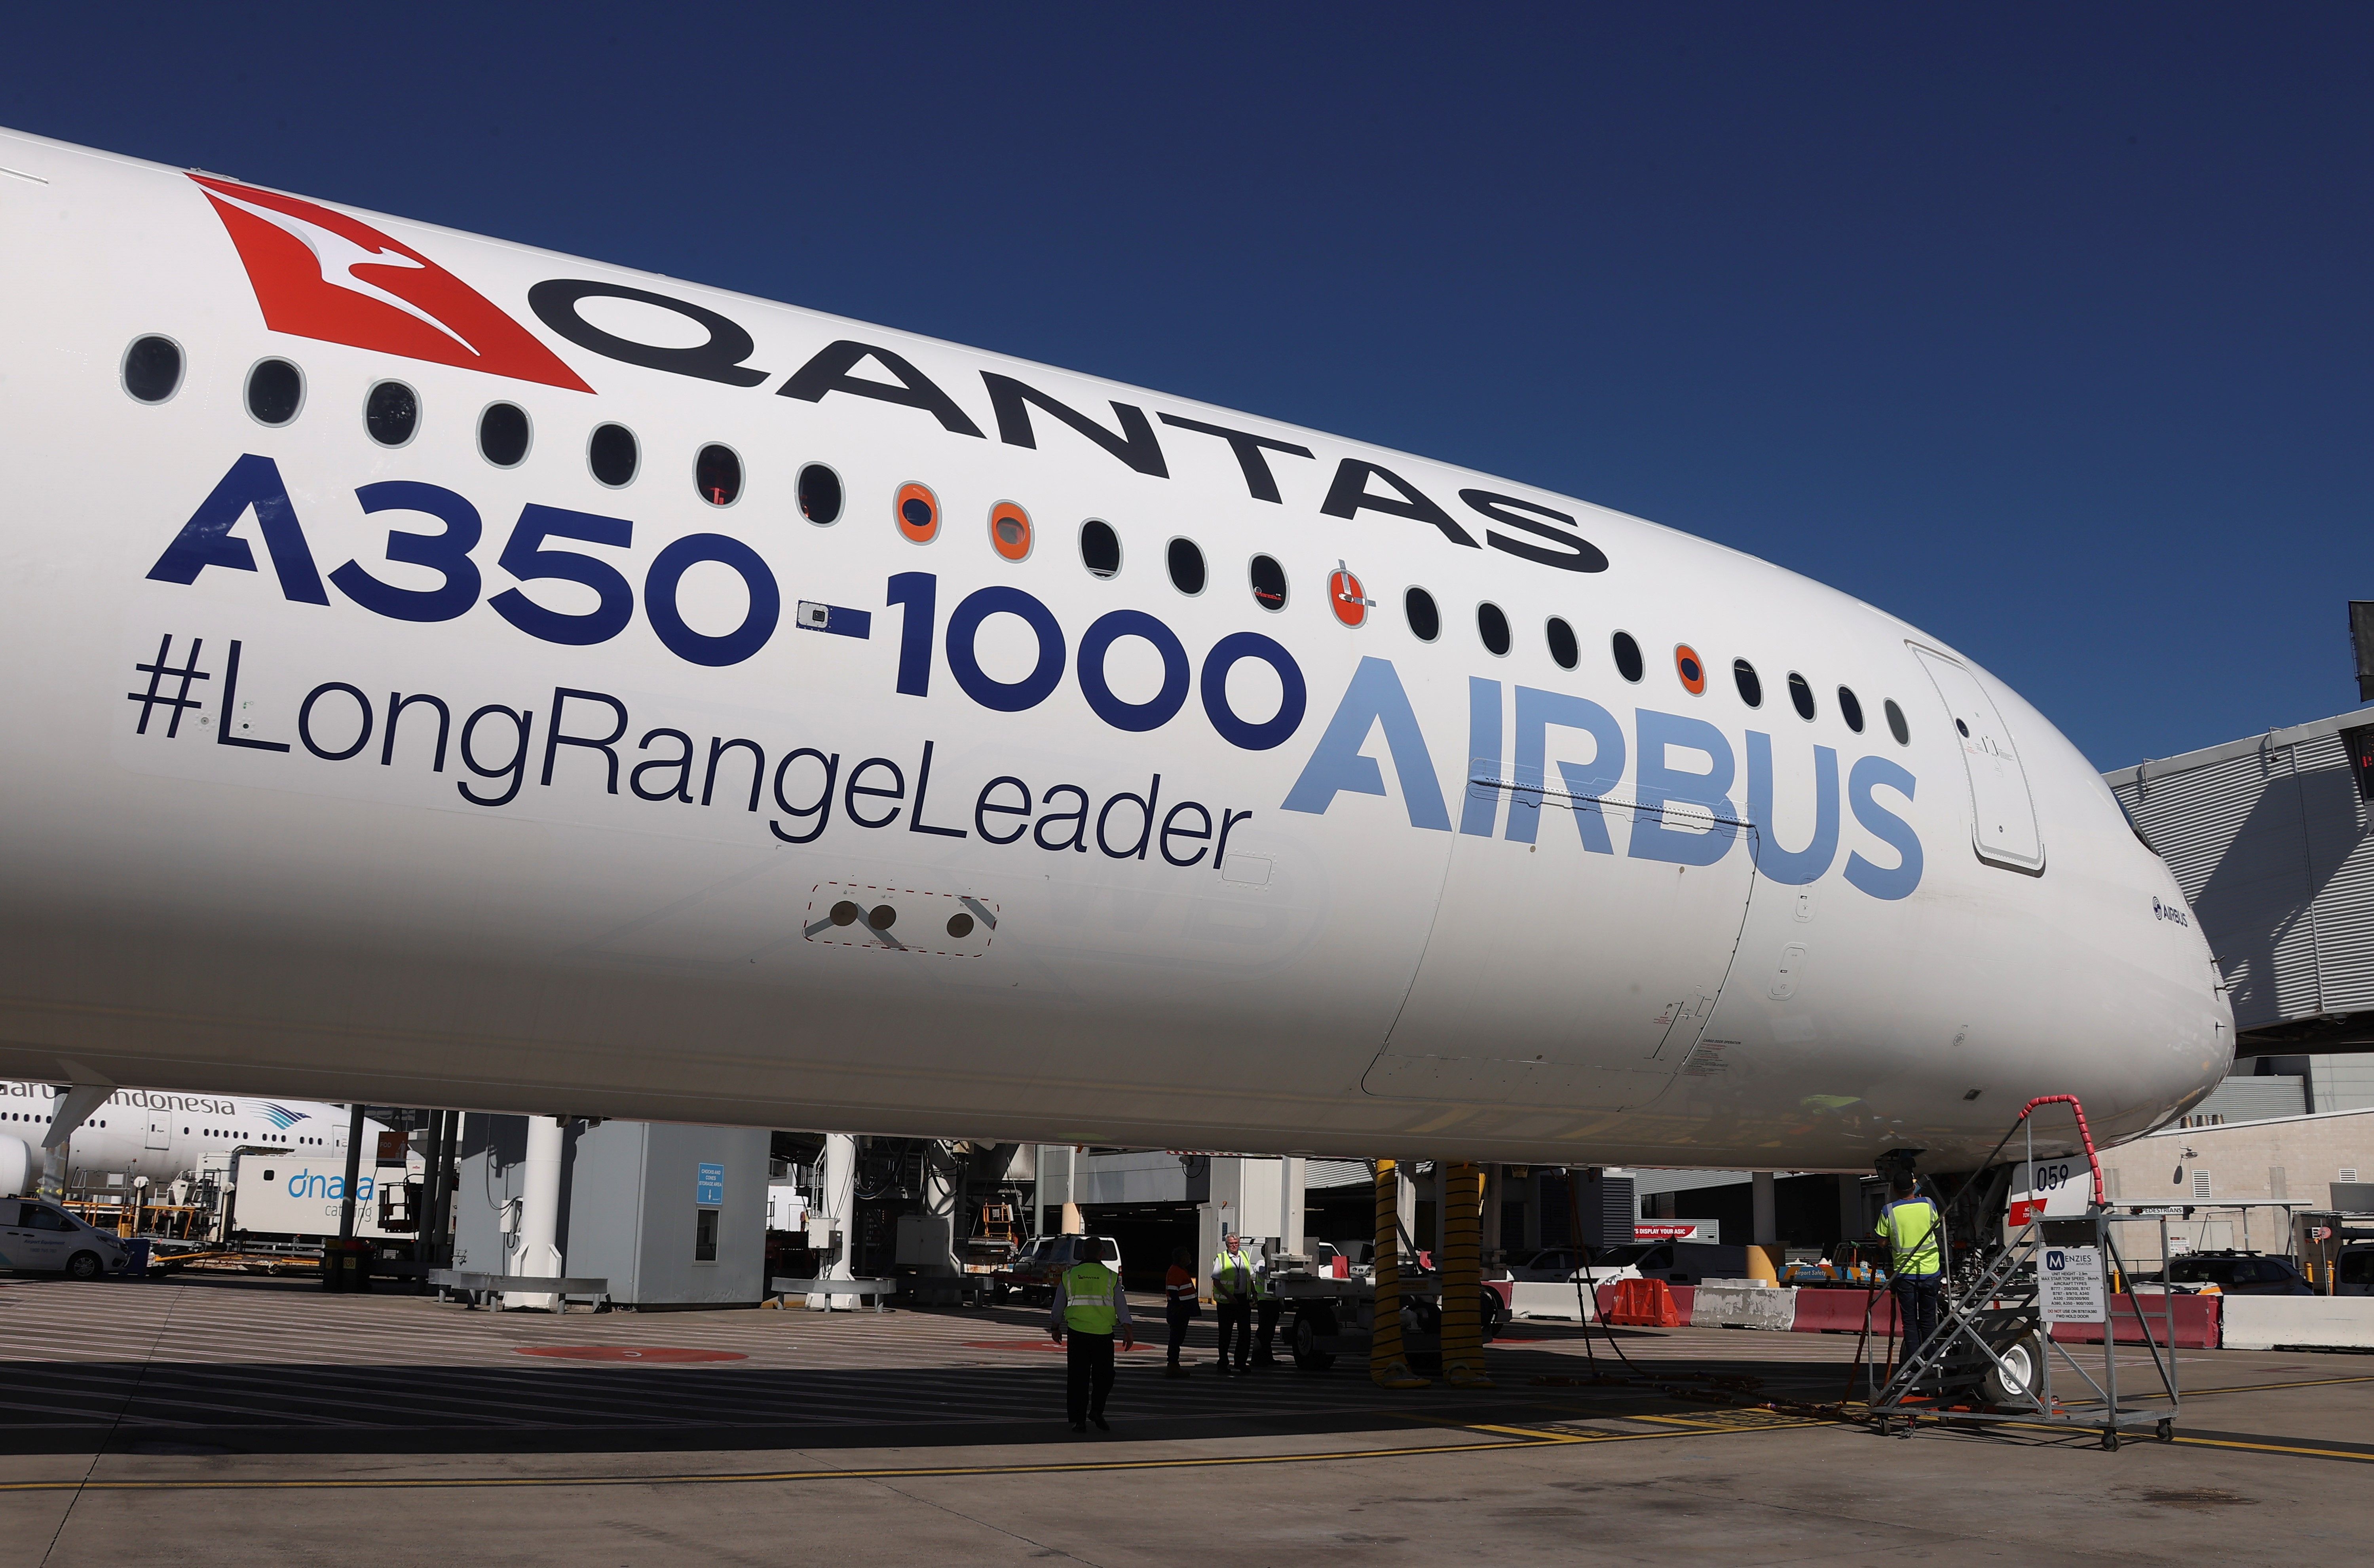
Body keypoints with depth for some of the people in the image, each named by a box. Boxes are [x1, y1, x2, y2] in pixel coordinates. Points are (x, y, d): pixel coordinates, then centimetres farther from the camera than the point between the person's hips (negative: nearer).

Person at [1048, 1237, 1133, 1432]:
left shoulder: (1069, 1276, 7)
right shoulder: (1111, 1277, 2)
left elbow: (1058, 1305, 15)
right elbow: (1121, 1305, -1)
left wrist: (1055, 1328, 28)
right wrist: (1128, 1331, -1)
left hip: (1076, 1334, 1)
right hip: (1103, 1334, -1)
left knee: (1077, 1379, 6)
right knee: (1103, 1376, 13)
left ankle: (1078, 1420, 5)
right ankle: (1096, 1411, 3)